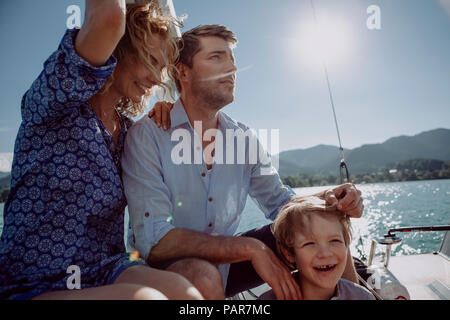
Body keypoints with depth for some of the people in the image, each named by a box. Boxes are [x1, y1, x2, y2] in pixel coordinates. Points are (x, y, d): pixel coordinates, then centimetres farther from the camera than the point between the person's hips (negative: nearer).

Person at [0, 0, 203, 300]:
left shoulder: (127, 129, 7)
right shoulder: (51, 104, -11)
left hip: (103, 274, 5)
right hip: (32, 286, -5)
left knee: (188, 290, -26)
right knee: (145, 297, -33)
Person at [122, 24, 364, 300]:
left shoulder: (243, 138, 0)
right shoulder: (147, 135, -18)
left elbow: (278, 200, 6)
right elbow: (153, 241, -25)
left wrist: (324, 201, -16)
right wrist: (250, 248, -29)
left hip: (227, 261, 5)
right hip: (167, 267, -4)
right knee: (204, 276, -38)